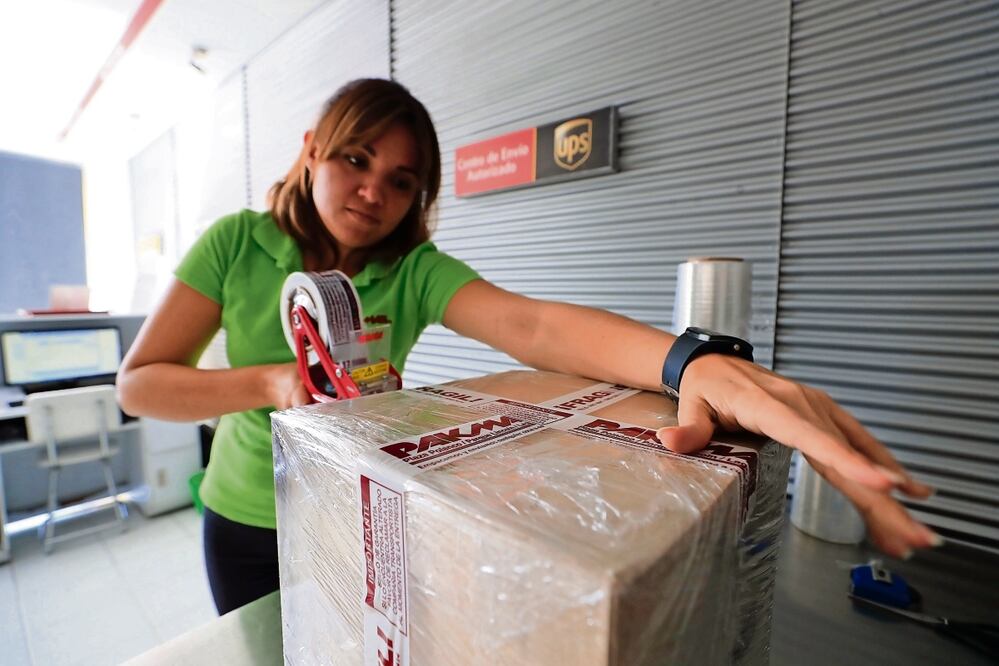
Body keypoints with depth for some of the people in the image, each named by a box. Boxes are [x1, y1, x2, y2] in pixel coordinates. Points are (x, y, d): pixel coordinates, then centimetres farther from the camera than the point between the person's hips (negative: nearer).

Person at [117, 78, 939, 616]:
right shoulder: (237, 243, -15)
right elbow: (139, 381, -13)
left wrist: (697, 359, -57)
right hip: (246, 526, 2)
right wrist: (270, 383, -31)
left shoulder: (414, 272, -21)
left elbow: (530, 324, -40)